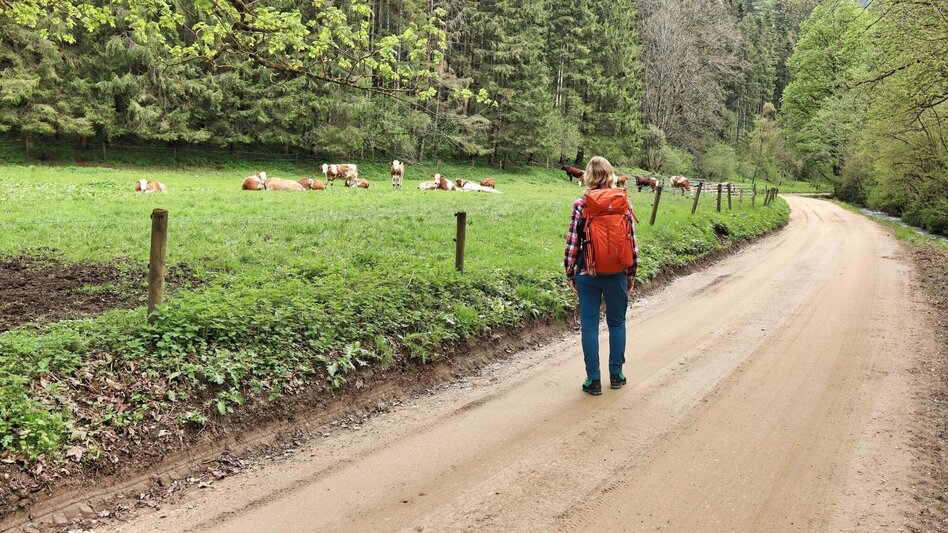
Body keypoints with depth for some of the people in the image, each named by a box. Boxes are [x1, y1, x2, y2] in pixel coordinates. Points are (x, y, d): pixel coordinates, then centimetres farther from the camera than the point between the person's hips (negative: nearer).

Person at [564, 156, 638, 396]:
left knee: (589, 325, 7)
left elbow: (572, 242, -7)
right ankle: (616, 375, 23)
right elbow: (632, 241, 0)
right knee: (616, 322, 16)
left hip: (588, 273, -1)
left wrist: (570, 274, 4)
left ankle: (593, 380, 10)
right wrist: (632, 272, 10)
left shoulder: (581, 204, -7)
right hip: (617, 273, 2)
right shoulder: (624, 202, -2)